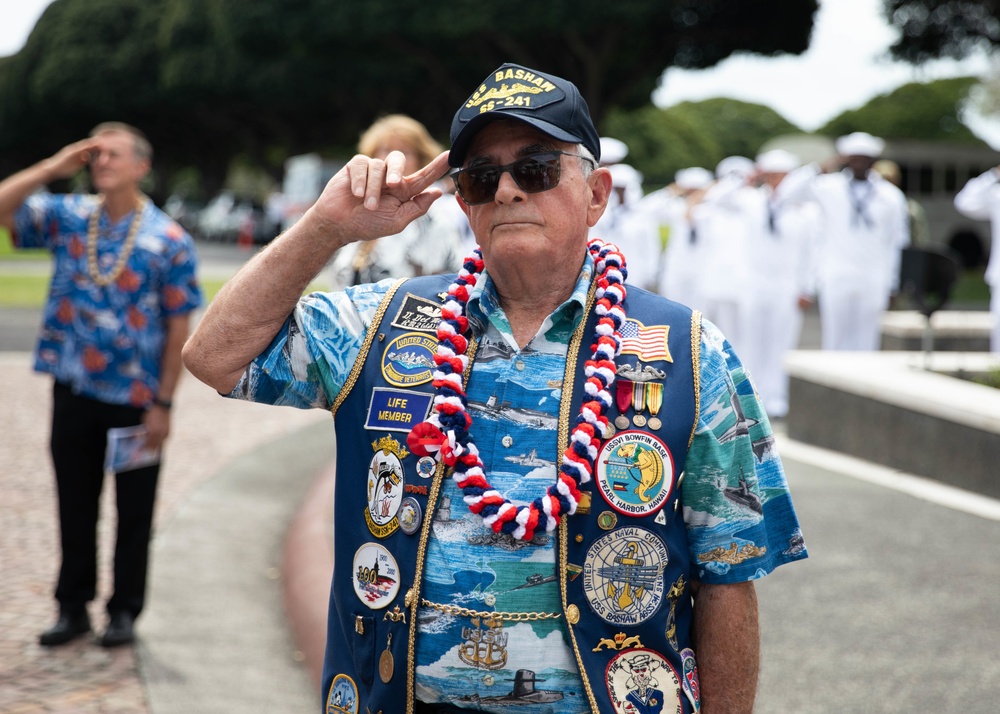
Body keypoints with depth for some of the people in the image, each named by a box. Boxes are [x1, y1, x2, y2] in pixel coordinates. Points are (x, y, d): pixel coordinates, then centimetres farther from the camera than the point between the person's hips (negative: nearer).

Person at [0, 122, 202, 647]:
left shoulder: (169, 240, -7)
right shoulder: (67, 218, 4)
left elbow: (178, 329, -6)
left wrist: (163, 404, -10)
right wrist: (54, 167, -9)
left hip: (136, 400, -3)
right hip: (74, 392, 3)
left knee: (133, 511, 7)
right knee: (75, 504, 12)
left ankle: (124, 610, 19)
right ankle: (74, 607, 23)